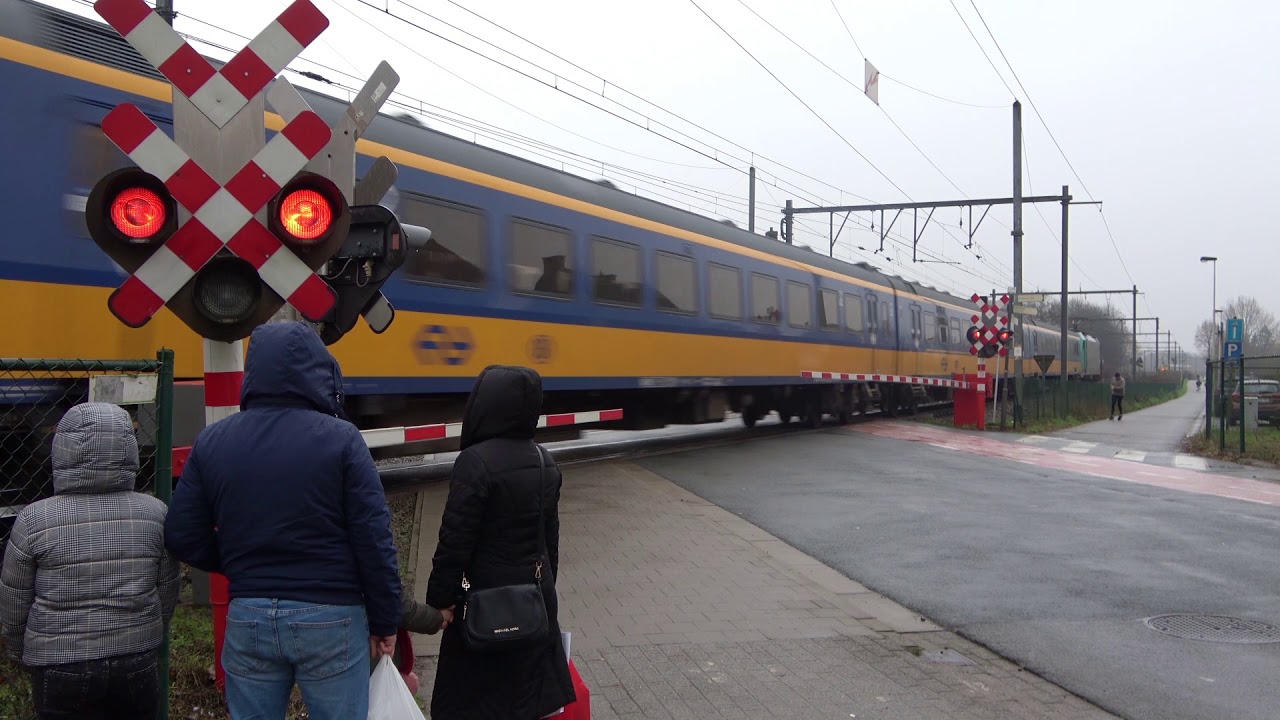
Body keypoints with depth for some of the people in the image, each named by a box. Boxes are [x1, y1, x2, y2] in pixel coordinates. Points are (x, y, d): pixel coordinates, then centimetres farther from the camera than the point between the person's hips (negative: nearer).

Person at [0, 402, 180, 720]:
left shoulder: (35, 520, -13)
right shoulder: (155, 513, -7)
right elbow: (167, 597, 2)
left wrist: (27, 657, 15)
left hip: (61, 670, -1)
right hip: (139, 665, 2)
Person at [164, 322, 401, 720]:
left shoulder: (212, 442, 1)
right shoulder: (339, 438, -10)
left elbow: (184, 538, 3)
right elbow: (374, 540, -11)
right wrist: (385, 620, -1)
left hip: (248, 617, 4)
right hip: (331, 617, -3)